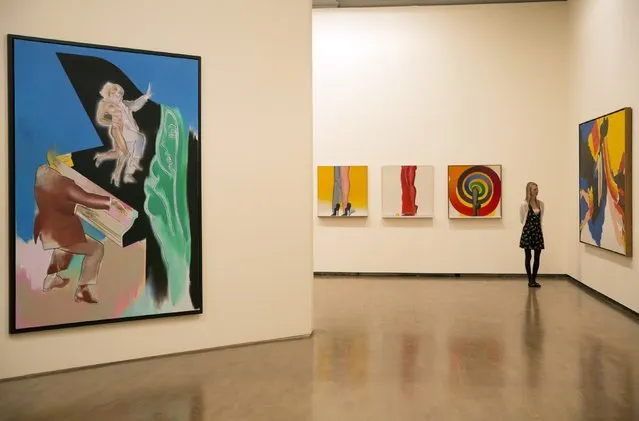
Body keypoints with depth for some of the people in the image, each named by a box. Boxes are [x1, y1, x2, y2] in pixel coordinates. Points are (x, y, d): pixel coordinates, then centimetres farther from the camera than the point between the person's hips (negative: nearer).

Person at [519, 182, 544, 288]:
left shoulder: (541, 204, 5)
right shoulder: (524, 204, -10)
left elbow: (541, 219, 14)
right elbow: (522, 220, 0)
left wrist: (537, 226, 9)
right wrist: (530, 226, 9)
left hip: (538, 231, 5)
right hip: (527, 231, -5)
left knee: (537, 257, 5)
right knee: (528, 257, 3)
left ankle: (534, 279, 16)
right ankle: (530, 280, 11)